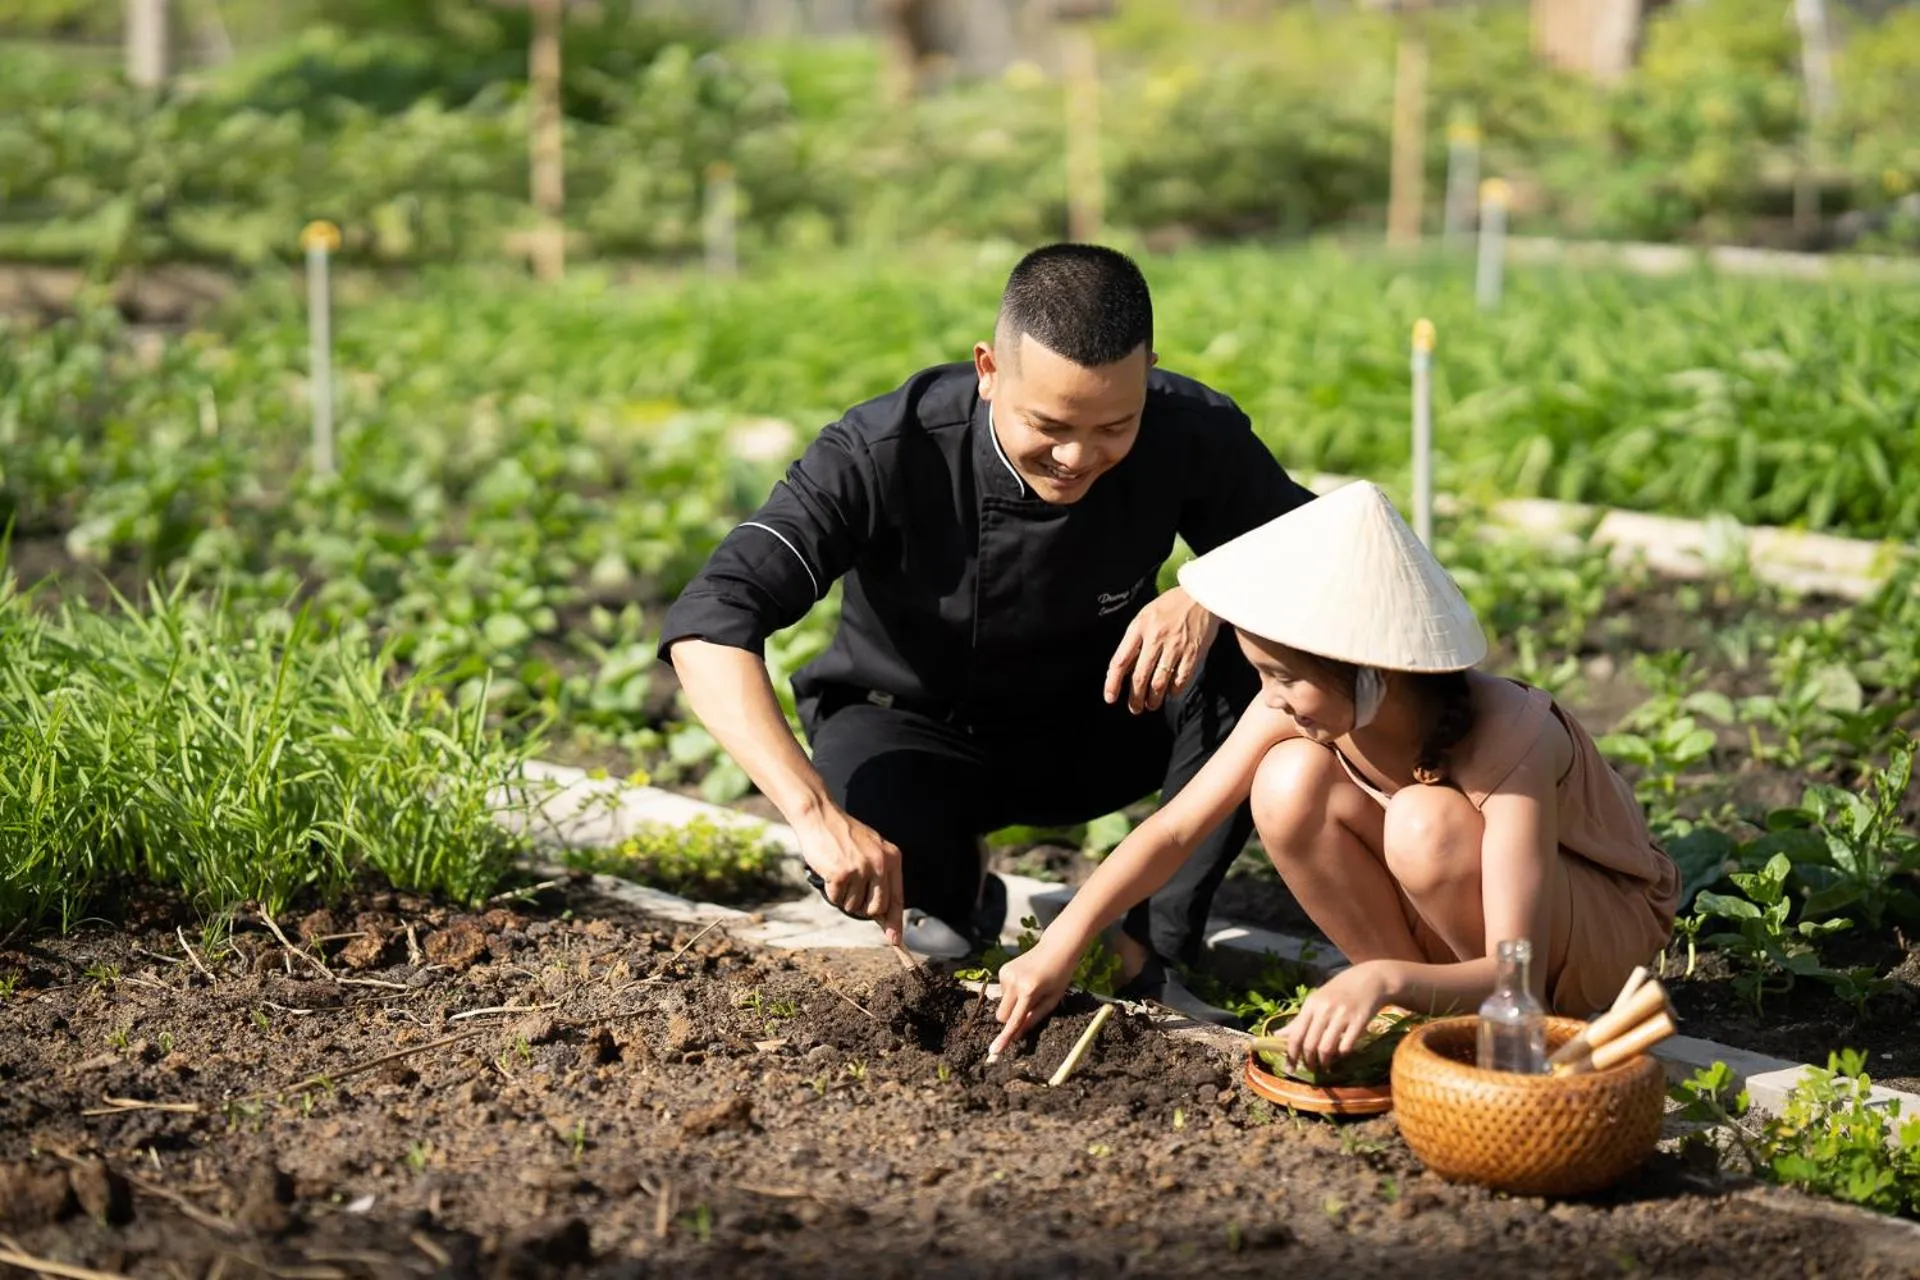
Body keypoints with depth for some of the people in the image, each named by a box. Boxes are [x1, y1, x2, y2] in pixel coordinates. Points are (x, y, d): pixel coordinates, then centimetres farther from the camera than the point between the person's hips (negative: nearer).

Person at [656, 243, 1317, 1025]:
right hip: (911, 727, -2)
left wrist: (1211, 598, -39)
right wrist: (816, 813, -52)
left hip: (1091, 724, 2)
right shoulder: (888, 453, -31)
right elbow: (708, 626, -38)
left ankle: (1150, 955, -13)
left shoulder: (1189, 431, -23)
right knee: (870, 861, -36)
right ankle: (955, 880, 2)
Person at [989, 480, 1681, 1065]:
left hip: (1609, 927, -5)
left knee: (1426, 822, -35)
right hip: (1448, 939, 5)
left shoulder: (1508, 743, -35)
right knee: (1290, 782, -21)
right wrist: (1061, 944, -22)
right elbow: (1176, 828, -14)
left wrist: (1383, 980, -57)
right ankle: (1412, 1016, -7)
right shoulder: (1301, 706, -20)